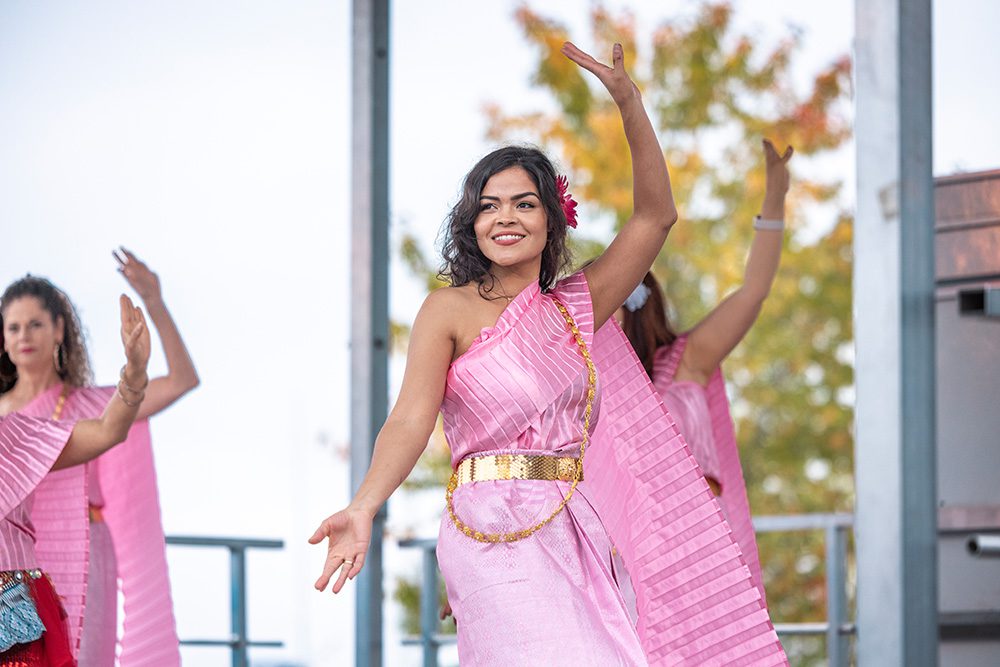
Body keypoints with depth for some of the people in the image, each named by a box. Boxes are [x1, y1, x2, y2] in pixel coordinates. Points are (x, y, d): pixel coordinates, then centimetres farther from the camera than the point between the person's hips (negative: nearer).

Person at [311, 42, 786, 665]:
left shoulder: (576, 306, 16)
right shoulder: (451, 310, 2)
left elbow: (655, 215, 15)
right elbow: (410, 420, -11)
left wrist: (628, 98, 6)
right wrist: (363, 509, -29)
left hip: (574, 537, 5)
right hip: (498, 536, -5)